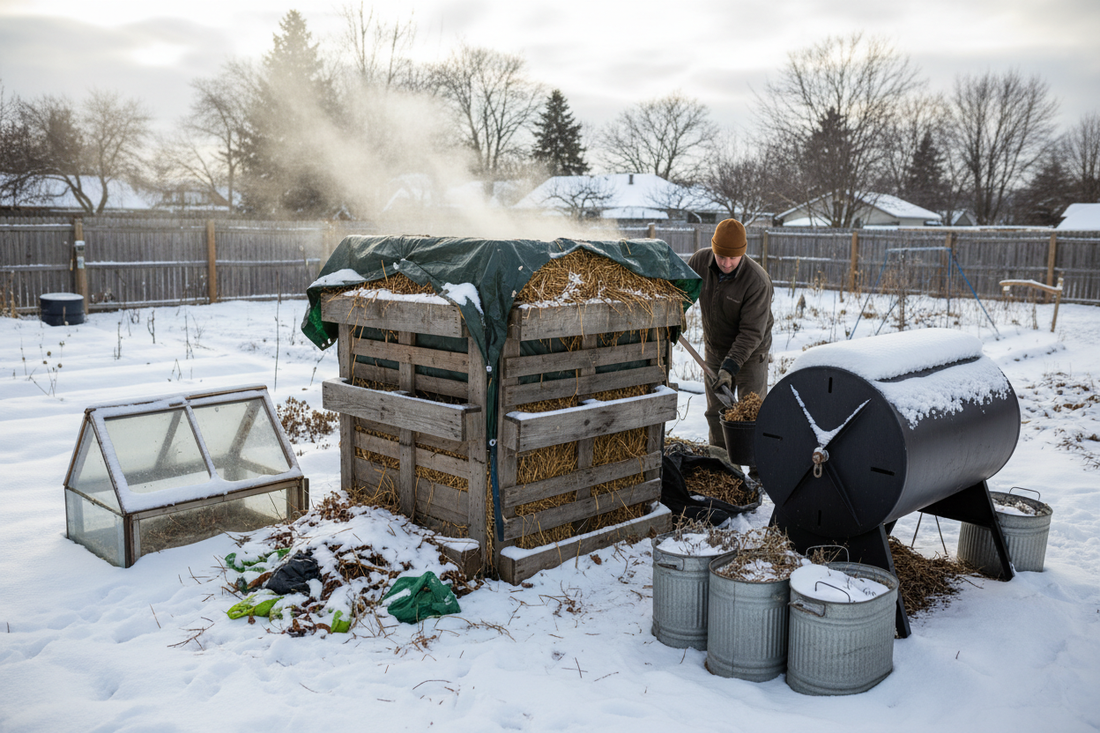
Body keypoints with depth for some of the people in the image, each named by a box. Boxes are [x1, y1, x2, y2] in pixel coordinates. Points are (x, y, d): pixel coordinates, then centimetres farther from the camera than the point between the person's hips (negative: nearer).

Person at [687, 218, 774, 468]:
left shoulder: (757, 281, -28)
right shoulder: (700, 261, -14)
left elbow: (751, 333, -28)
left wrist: (729, 367, -33)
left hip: (750, 354, -5)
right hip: (715, 350, 5)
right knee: (716, 410, 10)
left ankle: (760, 469, 9)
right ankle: (722, 463, 23)